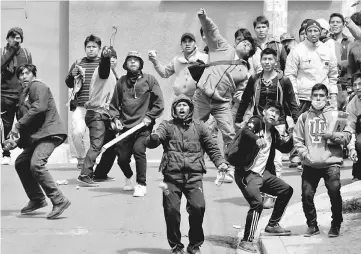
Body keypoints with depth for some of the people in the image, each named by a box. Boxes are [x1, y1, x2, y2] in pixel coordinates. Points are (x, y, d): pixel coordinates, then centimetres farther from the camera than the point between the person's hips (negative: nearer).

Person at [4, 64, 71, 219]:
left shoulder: (38, 86, -7)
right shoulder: (23, 95, 21)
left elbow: (38, 108, -22)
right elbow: (22, 116, 23)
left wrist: (17, 126, -18)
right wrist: (16, 141, 9)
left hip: (49, 133, -10)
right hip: (35, 136, 11)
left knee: (36, 164, -26)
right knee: (20, 163, 17)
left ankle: (59, 201, -25)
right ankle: (37, 199, 25)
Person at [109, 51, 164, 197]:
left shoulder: (149, 80, 2)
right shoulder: (121, 82, 8)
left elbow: (159, 103, 3)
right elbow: (114, 104, 16)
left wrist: (149, 117, -6)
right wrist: (115, 118, 2)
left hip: (143, 126, -3)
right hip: (125, 126, 3)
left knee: (138, 149, -23)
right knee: (122, 157, 2)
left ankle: (141, 185, -9)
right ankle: (129, 177, 36)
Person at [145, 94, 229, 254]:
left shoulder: (199, 126, 14)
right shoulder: (167, 126, 9)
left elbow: (212, 147, 19)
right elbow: (150, 143, -6)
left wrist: (220, 162, 3)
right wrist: (154, 138, -29)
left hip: (194, 176, 0)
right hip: (172, 175, 0)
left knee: (198, 207, -17)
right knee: (171, 210, -8)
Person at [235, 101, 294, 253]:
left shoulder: (273, 132, 14)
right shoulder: (256, 122, -8)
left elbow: (285, 148, 20)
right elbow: (245, 131, -29)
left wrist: (293, 136, 1)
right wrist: (257, 139, -49)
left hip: (263, 173, 9)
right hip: (247, 173, -9)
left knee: (286, 190, 15)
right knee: (257, 203, -24)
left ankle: (272, 226, 26)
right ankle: (246, 241, -16)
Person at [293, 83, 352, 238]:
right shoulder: (304, 117, 9)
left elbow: (347, 138, 1)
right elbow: (297, 140, 8)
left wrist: (332, 135, -14)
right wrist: (305, 154, -6)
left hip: (331, 162, -2)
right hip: (310, 165, 2)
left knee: (334, 193, -11)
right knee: (307, 195, -1)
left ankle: (335, 225, 9)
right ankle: (312, 225, 17)